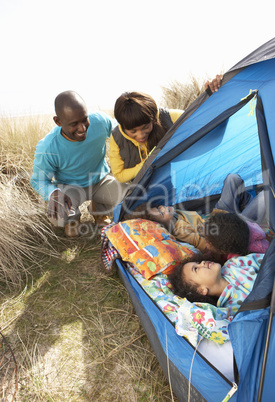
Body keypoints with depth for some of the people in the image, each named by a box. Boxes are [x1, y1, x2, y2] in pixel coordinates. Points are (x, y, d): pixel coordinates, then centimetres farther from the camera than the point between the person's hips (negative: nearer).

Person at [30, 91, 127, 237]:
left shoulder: (99, 120, -22)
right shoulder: (47, 148, -28)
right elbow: (38, 180, -14)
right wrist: (53, 193, -37)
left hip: (100, 181, 3)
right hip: (70, 186, -3)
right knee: (58, 216, -33)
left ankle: (99, 208, 13)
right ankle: (72, 218, 10)